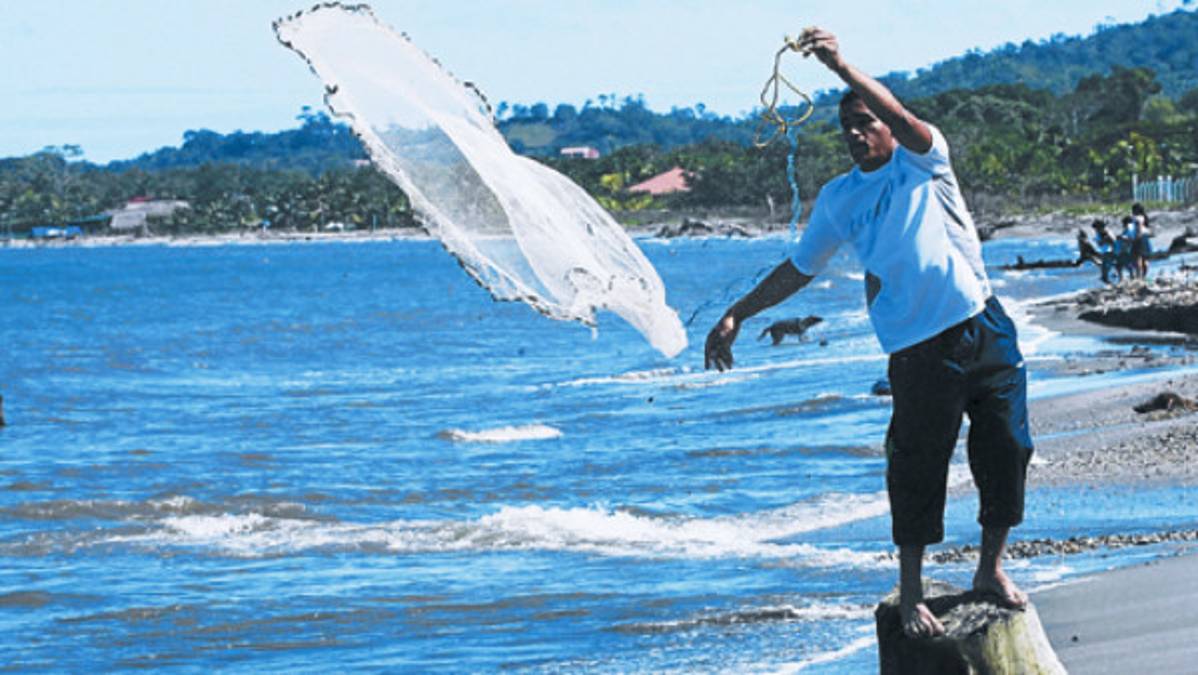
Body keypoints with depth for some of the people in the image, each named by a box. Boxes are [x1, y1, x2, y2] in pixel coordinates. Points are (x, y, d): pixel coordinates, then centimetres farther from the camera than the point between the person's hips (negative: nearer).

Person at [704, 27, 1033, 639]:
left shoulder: (923, 161, 3)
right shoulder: (838, 198, 9)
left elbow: (901, 118, -19)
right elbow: (799, 269, 17)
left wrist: (842, 67, -31)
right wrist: (738, 315, 12)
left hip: (983, 328, 0)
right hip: (919, 349, 0)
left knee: (1005, 450, 5)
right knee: (917, 467, -4)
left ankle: (990, 569, 22)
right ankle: (910, 593, 6)